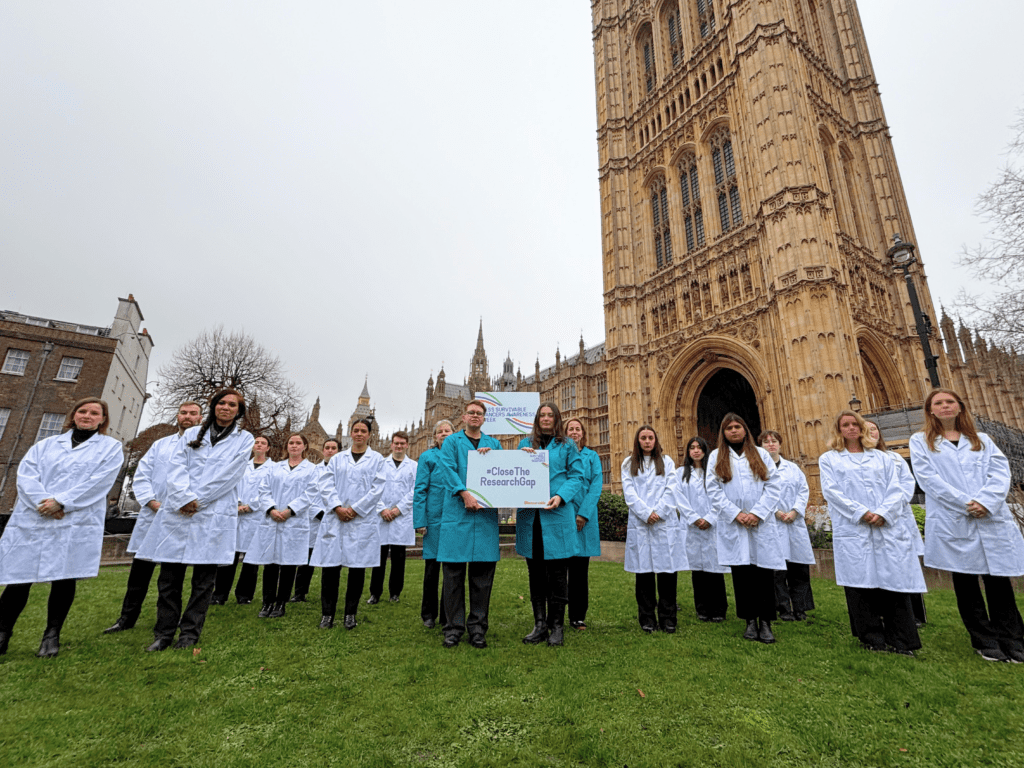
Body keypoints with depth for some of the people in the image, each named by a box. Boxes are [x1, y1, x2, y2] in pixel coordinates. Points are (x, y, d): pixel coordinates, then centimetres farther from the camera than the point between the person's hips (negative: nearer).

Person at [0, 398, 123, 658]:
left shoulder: (110, 447, 7)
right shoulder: (46, 444, 18)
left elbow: (98, 482, -5)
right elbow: (26, 473, 4)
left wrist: (60, 502, -13)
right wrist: (41, 500, -13)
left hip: (76, 522, -2)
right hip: (31, 520, 3)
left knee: (64, 577, 0)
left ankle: (52, 634, 14)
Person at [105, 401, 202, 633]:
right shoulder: (160, 445, 13)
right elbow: (141, 477, 8)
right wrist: (155, 504, -7)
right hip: (152, 516, 3)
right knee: (140, 569, 8)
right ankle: (127, 618, 23)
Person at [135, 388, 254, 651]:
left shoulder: (244, 439, 7)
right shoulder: (192, 434, 15)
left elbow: (229, 474, -3)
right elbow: (176, 467, 4)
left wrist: (197, 500, -8)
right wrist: (185, 498, -11)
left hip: (214, 514, -2)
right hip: (178, 511, 3)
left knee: (204, 579, 3)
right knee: (169, 576, 6)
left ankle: (190, 633, 16)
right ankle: (164, 633, 20)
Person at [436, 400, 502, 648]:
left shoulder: (493, 444, 17)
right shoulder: (452, 442, 10)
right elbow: (449, 469, -4)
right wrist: (465, 494, -17)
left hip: (486, 514, 2)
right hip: (456, 513, -2)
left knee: (482, 572, 4)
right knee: (453, 572, 2)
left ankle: (477, 628, 17)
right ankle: (454, 627, 15)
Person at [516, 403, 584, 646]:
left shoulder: (567, 445, 6)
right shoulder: (525, 444, 14)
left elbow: (576, 476, 1)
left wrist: (560, 497, -15)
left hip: (557, 515, -3)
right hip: (530, 515, 3)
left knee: (556, 573, 3)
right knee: (536, 572, 10)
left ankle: (556, 626, 18)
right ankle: (539, 624, 22)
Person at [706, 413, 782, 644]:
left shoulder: (761, 454, 10)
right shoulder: (716, 457, 7)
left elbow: (773, 486, 1)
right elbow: (713, 491, 0)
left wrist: (757, 513, -10)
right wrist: (736, 514, -10)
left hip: (762, 523, 0)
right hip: (733, 525, 0)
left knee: (764, 572, 1)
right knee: (741, 573, 4)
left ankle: (766, 622, 12)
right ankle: (750, 621, 16)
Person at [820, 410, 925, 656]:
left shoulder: (882, 458, 18)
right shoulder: (829, 459, 10)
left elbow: (895, 490, 8)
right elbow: (831, 491, -1)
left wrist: (883, 513, -9)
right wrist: (861, 512, -11)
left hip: (888, 528, 2)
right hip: (852, 530, -2)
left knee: (895, 580, -2)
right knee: (860, 583, 0)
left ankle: (901, 641, 8)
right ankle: (873, 639, 10)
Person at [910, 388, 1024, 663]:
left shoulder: (982, 440, 16)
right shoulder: (921, 442, 7)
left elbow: (1000, 473, 3)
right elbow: (928, 479, -4)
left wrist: (986, 501, -13)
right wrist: (965, 503, -13)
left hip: (992, 519, 2)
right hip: (951, 523, -2)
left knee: (999, 579, 3)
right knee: (965, 582, 5)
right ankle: (986, 642, 17)